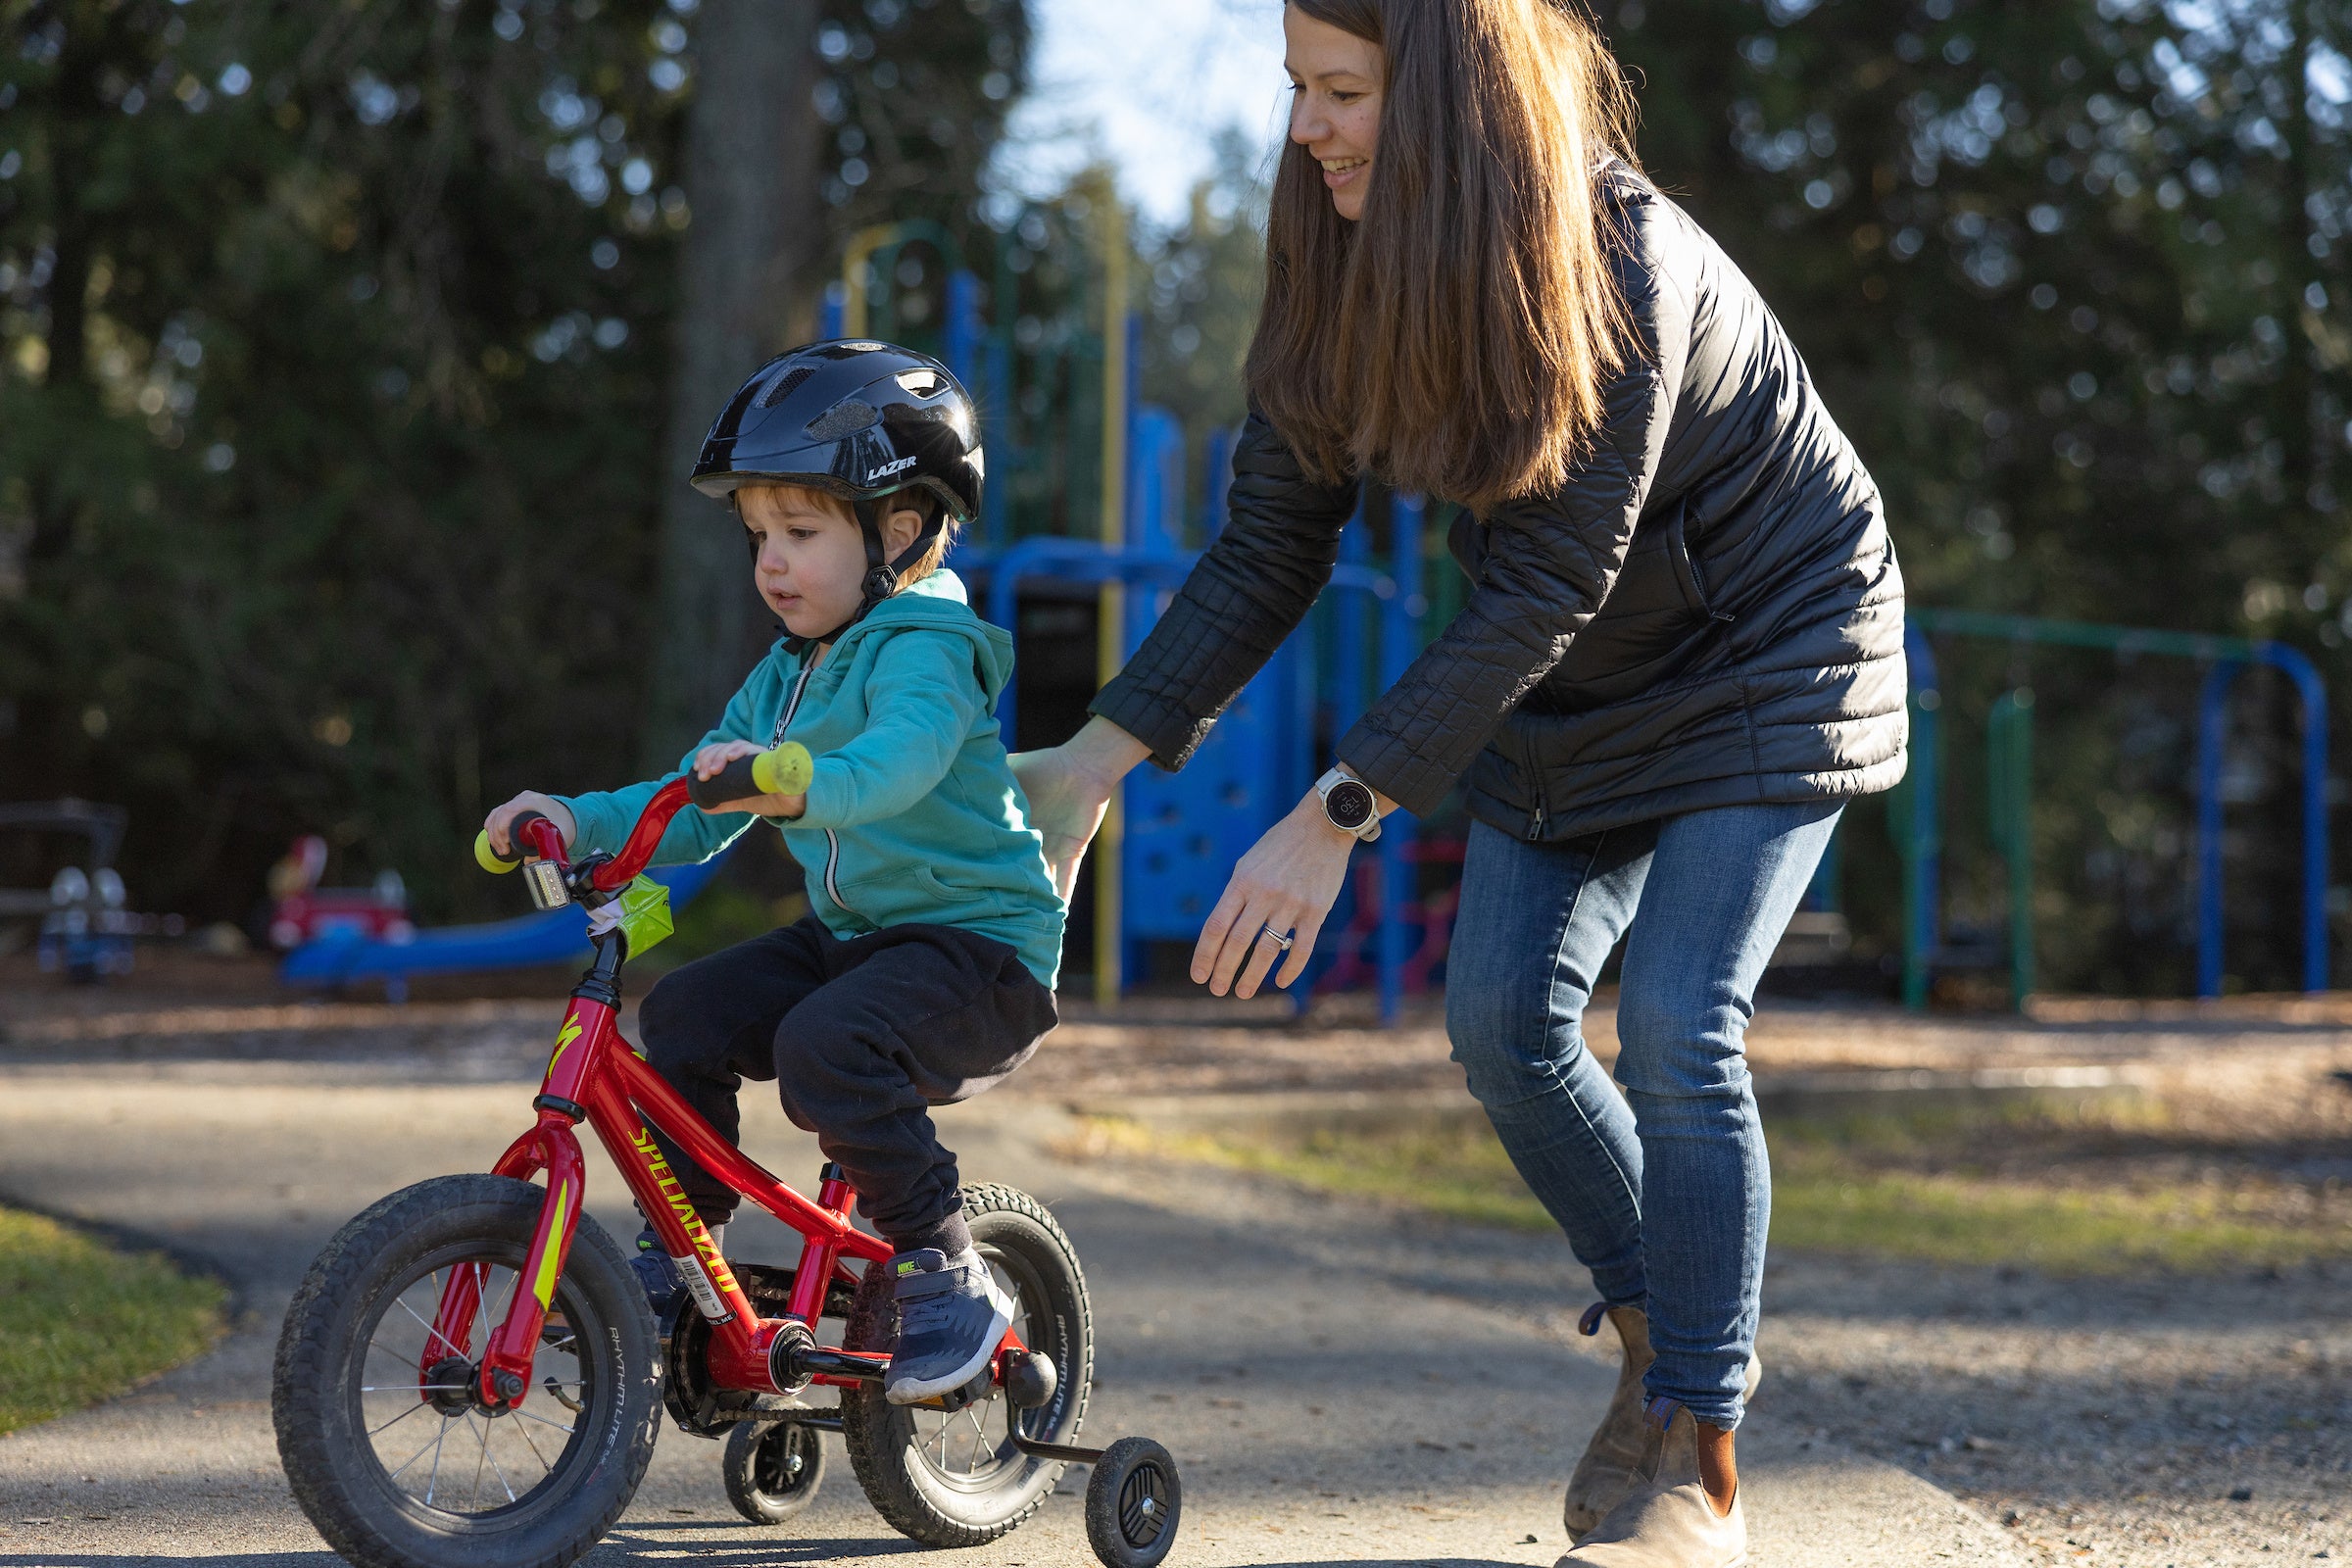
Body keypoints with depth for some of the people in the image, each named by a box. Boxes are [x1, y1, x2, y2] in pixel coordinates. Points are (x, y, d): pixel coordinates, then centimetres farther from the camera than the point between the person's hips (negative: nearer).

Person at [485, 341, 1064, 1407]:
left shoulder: (927, 650, -15)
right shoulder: (786, 675, 13)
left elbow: (898, 760, -38)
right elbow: (695, 808, 8)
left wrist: (794, 784, -57)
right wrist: (582, 821, -8)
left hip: (978, 941, -8)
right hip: (851, 936, 9)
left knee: (823, 1046, -31)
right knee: (687, 1011, -8)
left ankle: (948, 1280, -18)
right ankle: (680, 1248, 6)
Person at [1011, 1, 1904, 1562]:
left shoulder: (1624, 266, -32)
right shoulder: (1345, 269, -11)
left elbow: (1547, 585, -33)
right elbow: (1269, 548, -6)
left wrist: (1338, 816, -35)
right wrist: (1099, 758, -12)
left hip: (1768, 659, -6)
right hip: (1573, 682, 7)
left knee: (1676, 1027, -16)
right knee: (1504, 1017, -2)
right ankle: (1661, 1328, 21)